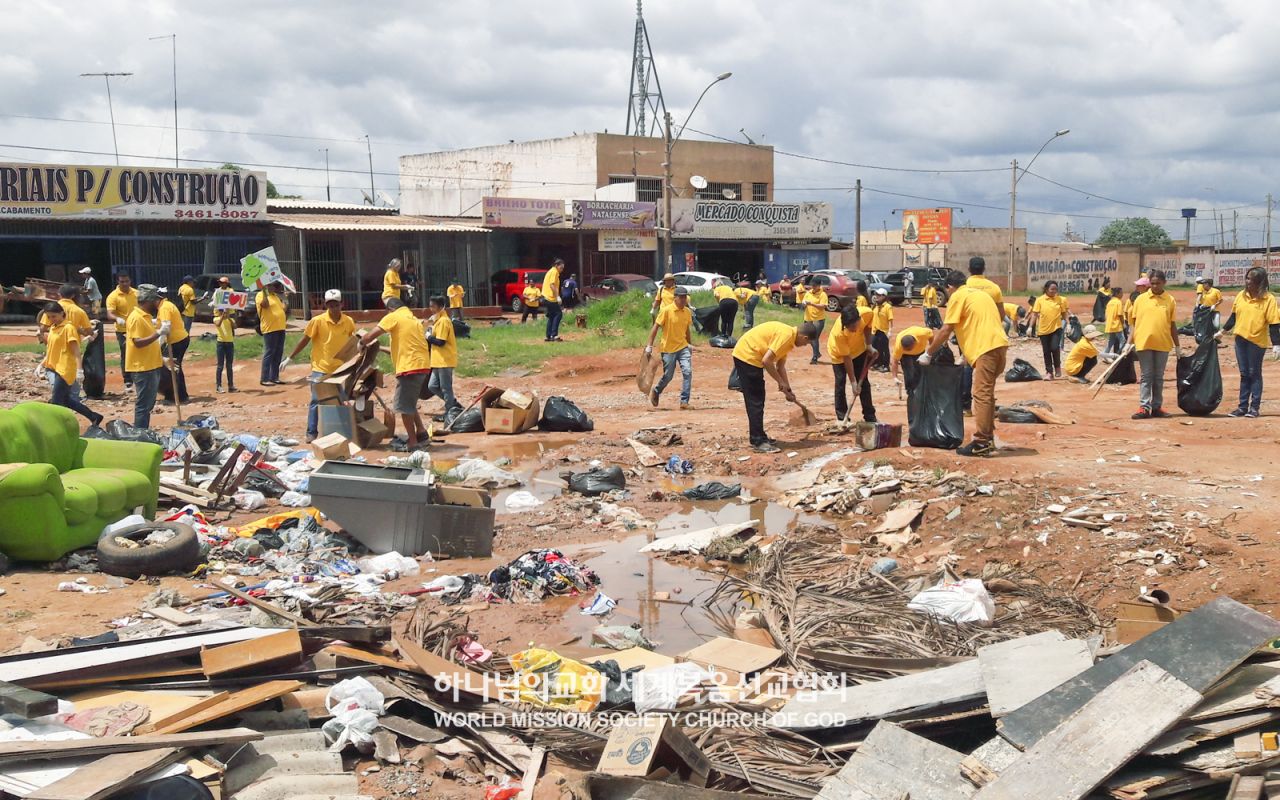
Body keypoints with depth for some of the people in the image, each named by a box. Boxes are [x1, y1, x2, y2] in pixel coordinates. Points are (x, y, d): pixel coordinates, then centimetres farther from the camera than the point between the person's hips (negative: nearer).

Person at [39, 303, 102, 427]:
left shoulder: (68, 328, -10)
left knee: (56, 402, -7)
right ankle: (94, 417, 20)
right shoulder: (52, 328, 14)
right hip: (53, 368, 8)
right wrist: (42, 364, 17)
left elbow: (76, 351, -15)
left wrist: (79, 369, -21)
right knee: (66, 400, 10)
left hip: (64, 370, -8)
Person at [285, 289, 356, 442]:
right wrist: (290, 358, -1)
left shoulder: (349, 322, -2)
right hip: (320, 368, -2)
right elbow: (304, 340, -2)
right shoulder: (317, 321, -9)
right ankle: (311, 432, 8)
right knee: (316, 401, -1)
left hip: (341, 369, 3)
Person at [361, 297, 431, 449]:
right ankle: (421, 433, 19)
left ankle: (413, 442, 2)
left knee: (403, 406, 0)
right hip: (422, 364, 9)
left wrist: (362, 343, 13)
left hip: (410, 366, -9)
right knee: (409, 403, 22)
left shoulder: (393, 317, -2)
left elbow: (370, 336, -7)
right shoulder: (414, 319, 23)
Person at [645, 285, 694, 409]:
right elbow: (655, 327, -9)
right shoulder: (667, 310, -12)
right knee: (668, 376, 4)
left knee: (688, 372, -14)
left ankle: (684, 401, -10)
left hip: (683, 347, 4)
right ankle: (656, 391, 36)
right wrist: (649, 346, -12)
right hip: (668, 349, -4)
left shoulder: (687, 312, 4)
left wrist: (690, 344, 22)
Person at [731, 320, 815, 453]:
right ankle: (758, 442, -2)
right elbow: (766, 361, -23)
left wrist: (787, 389, 21)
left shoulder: (788, 334, 13)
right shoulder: (786, 335, -18)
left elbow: (780, 366, 20)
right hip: (747, 356, -10)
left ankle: (758, 437, 23)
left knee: (757, 401, 15)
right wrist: (781, 382, -11)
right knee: (756, 402, -6)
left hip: (747, 356, 10)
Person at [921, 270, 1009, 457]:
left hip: (986, 347, -9)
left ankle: (981, 443, -11)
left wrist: (928, 354, 4)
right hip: (999, 343, 9)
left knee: (981, 394, -9)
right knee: (987, 393, 16)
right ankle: (988, 439, 18)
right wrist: (967, 352, 31)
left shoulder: (958, 296, 1)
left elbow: (945, 330, -3)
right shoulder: (979, 293, 26)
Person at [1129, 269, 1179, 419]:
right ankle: (1144, 407, -1)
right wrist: (1130, 342, 4)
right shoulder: (1141, 299, 3)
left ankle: (1157, 407, 14)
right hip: (1144, 343, -1)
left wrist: (1177, 346, 9)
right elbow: (1135, 322, 7)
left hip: (1163, 344, 1)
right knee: (1146, 376, 1)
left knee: (1159, 377, 8)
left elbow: (1173, 325, 9)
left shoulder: (1170, 300, 5)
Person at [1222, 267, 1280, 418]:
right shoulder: (1241, 295, 3)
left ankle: (1255, 407, 13)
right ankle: (1243, 406, 17)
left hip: (1257, 341, -5)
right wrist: (1223, 330, 12)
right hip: (1240, 339, 5)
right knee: (1244, 374, 11)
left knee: (1255, 374, 4)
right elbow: (1234, 316, 14)